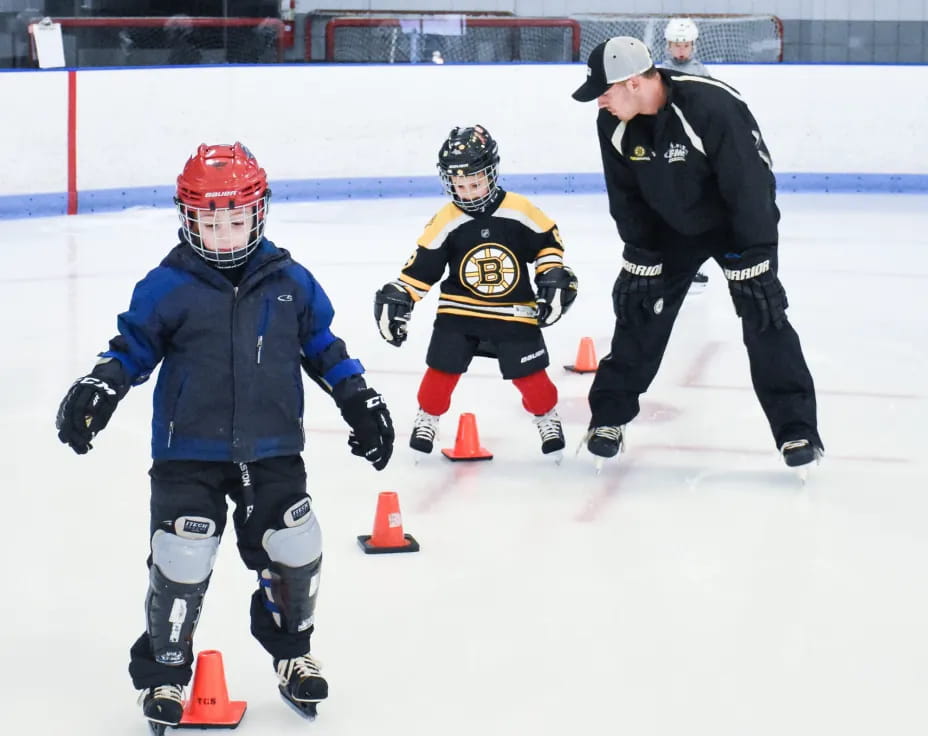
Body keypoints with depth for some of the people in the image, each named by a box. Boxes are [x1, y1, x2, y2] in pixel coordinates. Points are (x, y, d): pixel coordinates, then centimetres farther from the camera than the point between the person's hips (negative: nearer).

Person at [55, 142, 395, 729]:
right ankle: (163, 670, 10)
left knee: (295, 551, 2)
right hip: (188, 453, -3)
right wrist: (100, 387, -16)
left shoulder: (290, 282, 2)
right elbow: (134, 347, 1)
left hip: (272, 451, 3)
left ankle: (291, 651, 29)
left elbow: (322, 345, 12)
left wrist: (360, 401, 10)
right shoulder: (167, 288, -7)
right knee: (182, 560, -10)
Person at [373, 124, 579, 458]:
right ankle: (427, 418, 20)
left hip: (514, 312, 0)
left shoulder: (519, 211, -10)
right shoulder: (445, 221, -10)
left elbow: (547, 241, 3)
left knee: (530, 374, 2)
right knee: (442, 368, 0)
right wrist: (398, 297, -11)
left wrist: (554, 276, -4)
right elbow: (422, 265, -5)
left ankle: (547, 418, 24)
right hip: (459, 311, 0)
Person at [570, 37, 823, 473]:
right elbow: (627, 199, -4)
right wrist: (640, 257, -7)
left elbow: (750, 186, -31)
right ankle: (609, 416, 14)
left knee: (764, 317, -13)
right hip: (670, 227, 5)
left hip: (736, 223, -5)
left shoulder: (713, 107, -36)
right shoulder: (614, 125, -17)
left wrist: (753, 262, -29)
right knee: (638, 310, 1)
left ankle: (796, 429, -7)